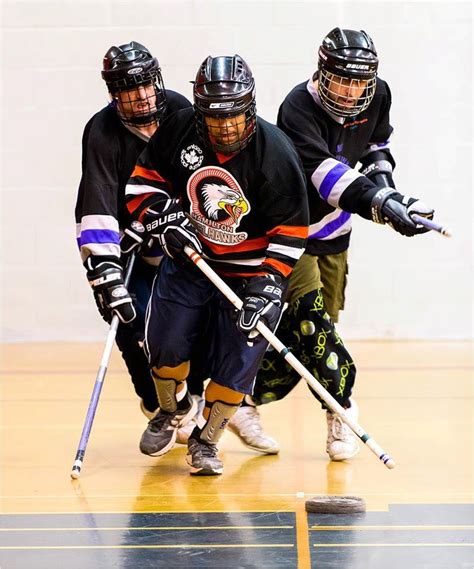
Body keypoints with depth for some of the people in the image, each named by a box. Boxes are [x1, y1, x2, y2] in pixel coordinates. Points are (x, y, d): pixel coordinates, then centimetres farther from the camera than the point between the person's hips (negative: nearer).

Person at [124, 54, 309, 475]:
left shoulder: (275, 152, -21)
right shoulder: (178, 131, -14)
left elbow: (291, 228, -16)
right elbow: (144, 179, 1)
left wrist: (268, 285, -23)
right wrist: (163, 220, -16)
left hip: (250, 266, -2)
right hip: (189, 253, 3)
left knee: (237, 358, -7)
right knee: (165, 341, -2)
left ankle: (206, 439, 14)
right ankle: (173, 410, 29)